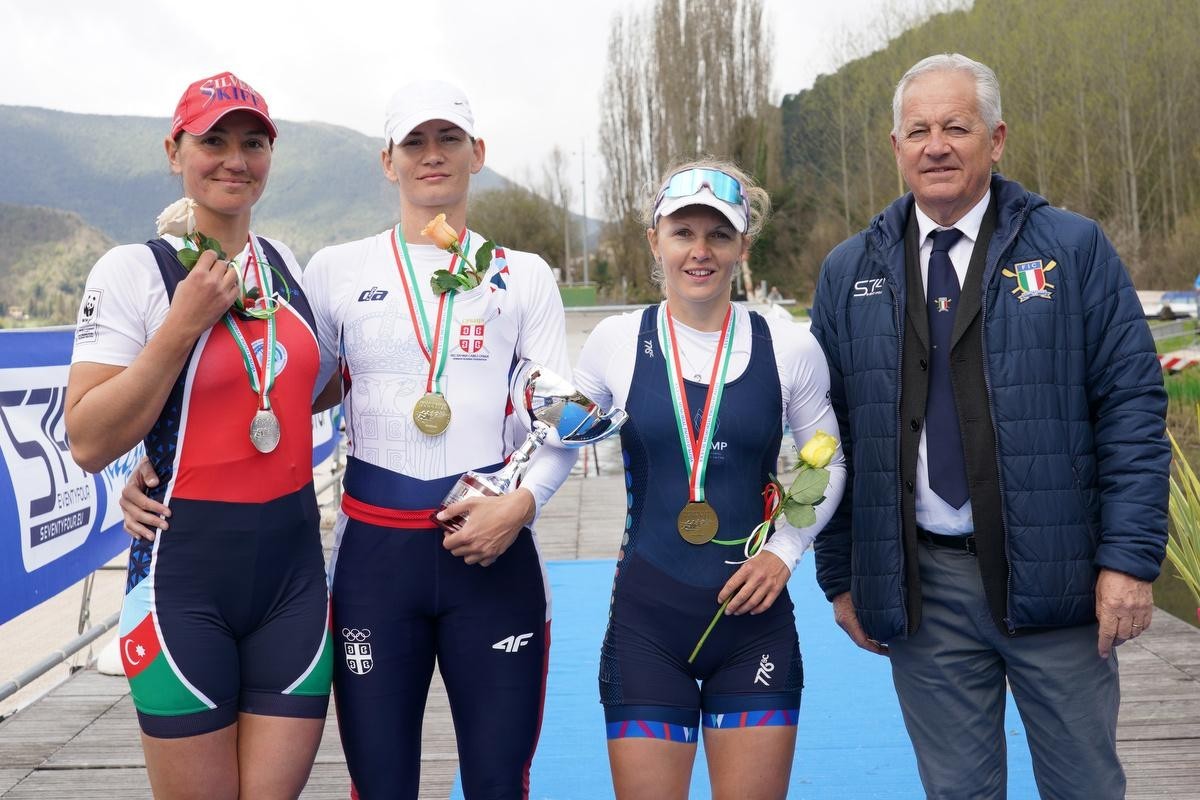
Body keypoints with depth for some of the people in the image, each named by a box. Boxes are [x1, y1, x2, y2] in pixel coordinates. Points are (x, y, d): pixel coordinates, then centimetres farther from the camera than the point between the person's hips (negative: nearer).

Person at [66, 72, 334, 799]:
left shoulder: (290, 267, 8)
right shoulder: (134, 269, -7)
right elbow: (89, 443, -14)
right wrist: (184, 323, -19)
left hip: (294, 567, 4)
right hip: (184, 576, -4)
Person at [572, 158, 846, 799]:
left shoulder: (789, 348, -2)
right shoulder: (616, 341, -2)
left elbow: (828, 465, 10)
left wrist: (785, 550, -3)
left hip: (754, 617, 1)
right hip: (645, 620, 0)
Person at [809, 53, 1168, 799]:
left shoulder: (1073, 248, 0)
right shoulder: (850, 273, 6)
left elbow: (1132, 403, -3)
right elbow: (831, 434, 8)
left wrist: (1131, 558, -9)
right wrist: (841, 575, 7)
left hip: (1050, 572, -1)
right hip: (921, 587, 2)